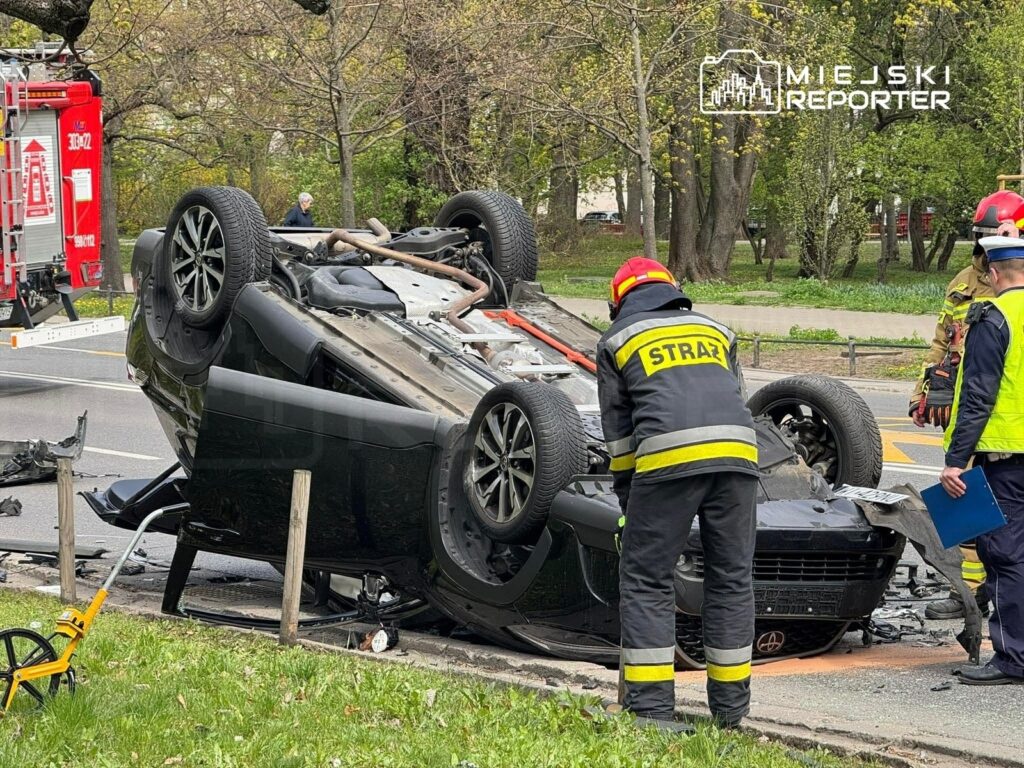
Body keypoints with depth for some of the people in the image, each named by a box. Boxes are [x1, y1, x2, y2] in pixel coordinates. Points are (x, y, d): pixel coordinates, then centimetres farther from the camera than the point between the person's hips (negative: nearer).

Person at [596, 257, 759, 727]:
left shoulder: (618, 339, 22)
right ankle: (730, 706, 17)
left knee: (646, 581, 5)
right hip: (736, 453, 3)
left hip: (666, 458, -3)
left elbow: (618, 429, 22)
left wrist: (628, 501, 29)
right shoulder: (713, 329, 31)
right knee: (731, 579, 13)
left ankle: (651, 707, -1)